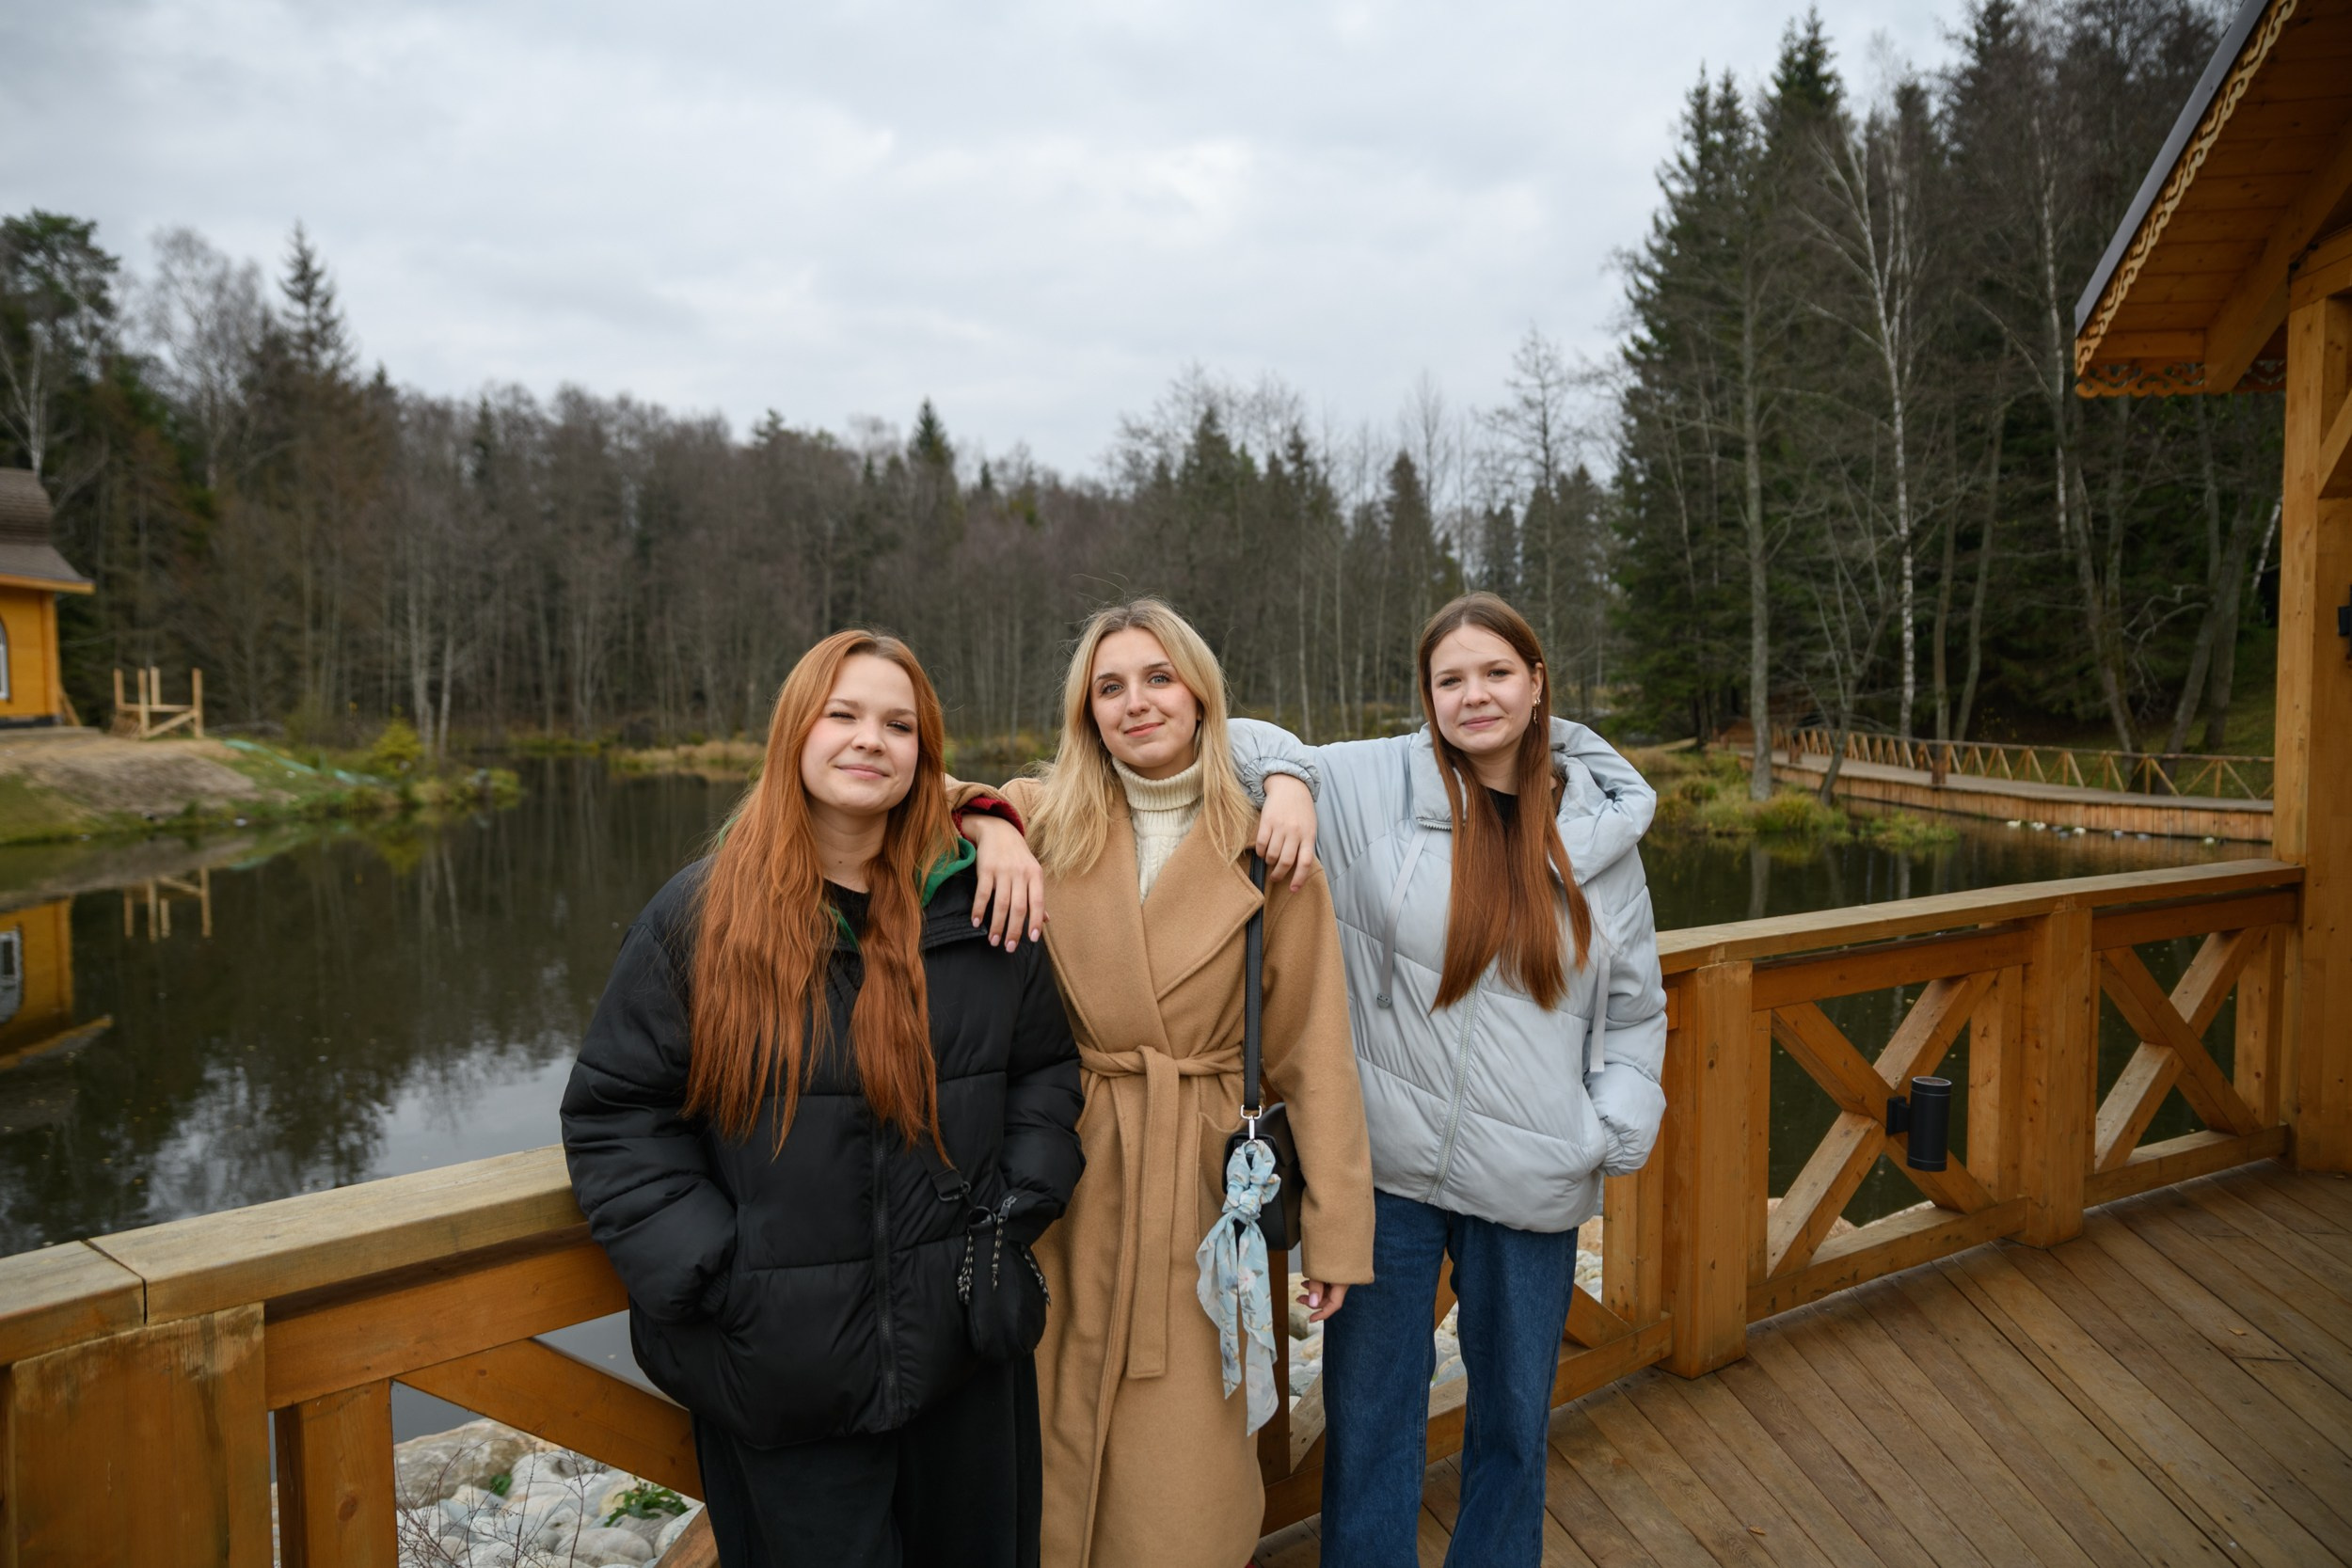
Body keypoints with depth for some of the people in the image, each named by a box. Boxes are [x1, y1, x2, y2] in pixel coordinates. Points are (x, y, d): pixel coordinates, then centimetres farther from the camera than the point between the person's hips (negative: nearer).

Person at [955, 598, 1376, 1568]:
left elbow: (1313, 1053, -2)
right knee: (1063, 1461, 14)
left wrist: (1336, 1229, -3)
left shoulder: (1266, 849, -3)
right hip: (1069, 1185, 2)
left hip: (1205, 1192, -2)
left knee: (1184, 1480, 5)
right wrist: (990, 825, -13)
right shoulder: (1048, 823, 2)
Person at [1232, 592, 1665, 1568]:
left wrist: (1618, 1133, 0)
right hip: (1386, 1165, -2)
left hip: (1530, 1184, 2)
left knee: (1514, 1418, 19)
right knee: (1370, 1415, 11)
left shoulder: (1596, 826, 3)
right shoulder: (1372, 784, -5)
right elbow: (1239, 745, 2)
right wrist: (1285, 779, -19)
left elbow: (1634, 1004, 11)